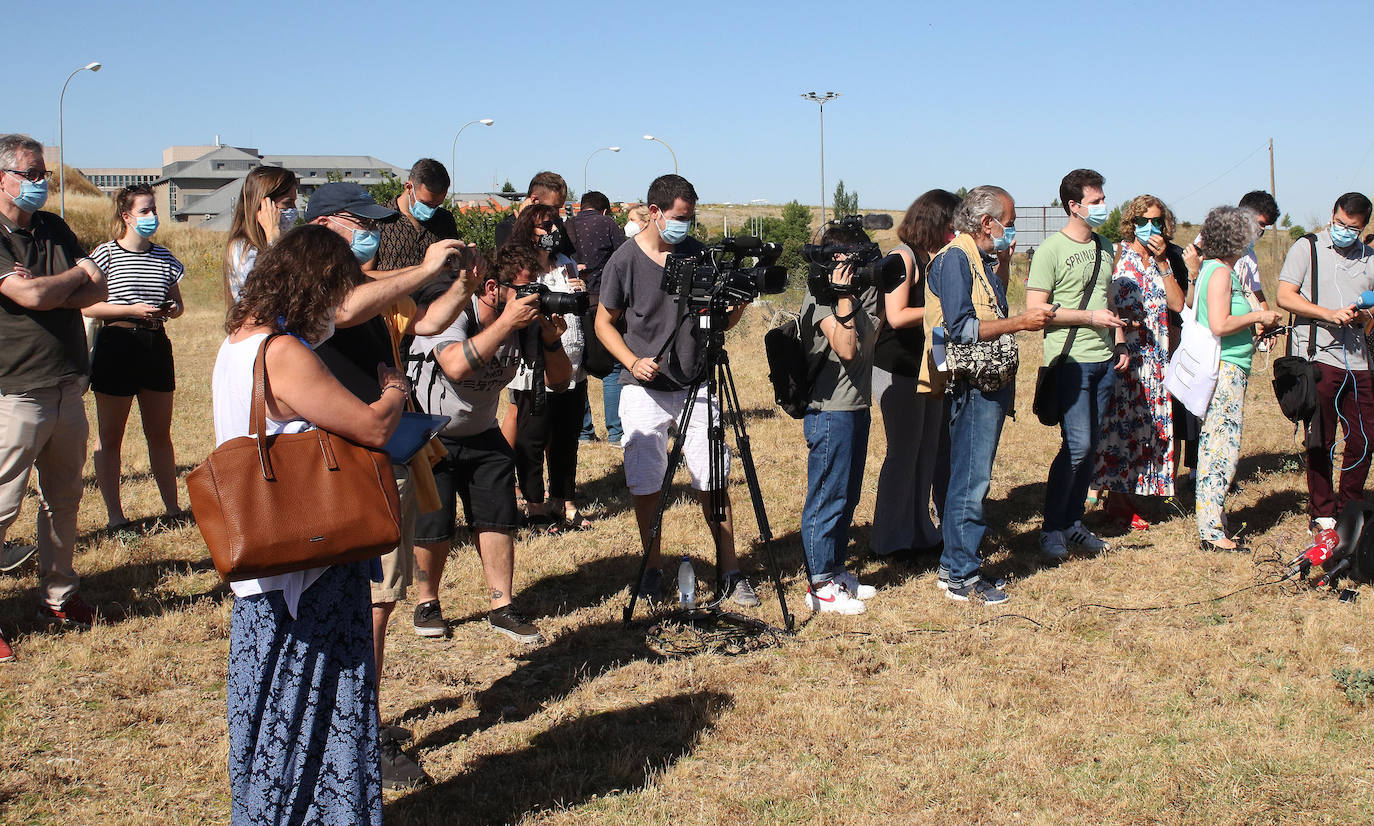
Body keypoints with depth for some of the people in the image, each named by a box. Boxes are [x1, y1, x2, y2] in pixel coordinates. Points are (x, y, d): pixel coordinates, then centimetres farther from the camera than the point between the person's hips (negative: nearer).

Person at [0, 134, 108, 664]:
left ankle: (58, 598, 28)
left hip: (67, 390, 7)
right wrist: (77, 274, -4)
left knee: (64, 499, 15)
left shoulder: (55, 229, 12)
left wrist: (49, 292, -13)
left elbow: (98, 290, 5)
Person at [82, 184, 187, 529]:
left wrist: (173, 309, -4)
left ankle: (172, 507, 18)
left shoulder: (163, 257, 10)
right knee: (109, 437, 2)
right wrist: (132, 309, -18)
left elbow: (177, 302, 19)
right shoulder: (106, 254, -5)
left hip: (156, 346, 5)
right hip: (116, 346, -4)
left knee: (160, 433, 11)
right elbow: (86, 306, -9)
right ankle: (114, 514, 9)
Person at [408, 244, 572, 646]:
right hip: (430, 438, -5)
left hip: (482, 436, 5)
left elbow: (557, 379, -4)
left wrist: (551, 339, -23)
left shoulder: (524, 321, -8)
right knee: (435, 534, -4)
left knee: (497, 521, -2)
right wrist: (506, 322, -41)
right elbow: (457, 366, -44)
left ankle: (502, 608, 10)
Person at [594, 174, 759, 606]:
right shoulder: (624, 261, -5)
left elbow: (720, 322, 8)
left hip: (696, 385, 2)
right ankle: (653, 570, 17)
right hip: (644, 389, -2)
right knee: (646, 484, 1)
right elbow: (604, 322, 3)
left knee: (713, 480, 0)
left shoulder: (699, 254, 2)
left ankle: (729, 569, 10)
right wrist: (633, 361, -12)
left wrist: (739, 303, -14)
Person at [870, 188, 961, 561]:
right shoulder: (903, 257, -12)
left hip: (930, 367, 8)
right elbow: (897, 316, -21)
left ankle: (918, 531, 24)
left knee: (931, 449, 13)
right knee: (904, 451, -2)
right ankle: (892, 540, 8)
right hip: (899, 369, -8)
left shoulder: (940, 258, 13)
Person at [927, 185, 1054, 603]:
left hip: (990, 384, 10)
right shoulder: (954, 258, -14)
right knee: (971, 479, -6)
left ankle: (955, 565, 22)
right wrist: (1020, 322, -19)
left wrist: (1004, 266, 13)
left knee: (973, 477, 14)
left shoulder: (981, 259, 15)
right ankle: (962, 577, 1)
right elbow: (961, 328, -22)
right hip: (972, 385, -10)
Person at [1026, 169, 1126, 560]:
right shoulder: (1052, 249, -7)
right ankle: (1052, 528, 0)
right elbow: (1035, 309, -12)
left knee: (1091, 445, 9)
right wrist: (1089, 317, -14)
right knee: (1077, 445, -12)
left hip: (1104, 359, 7)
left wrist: (1120, 341, 14)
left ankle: (1074, 522, 19)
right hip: (1071, 360, -7)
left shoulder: (1104, 247, 16)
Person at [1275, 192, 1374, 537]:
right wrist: (1329, 314, -17)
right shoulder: (1307, 247, 2)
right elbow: (1285, 296, -6)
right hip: (1316, 357, -4)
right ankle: (1322, 512, 12)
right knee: (1320, 441, 1)